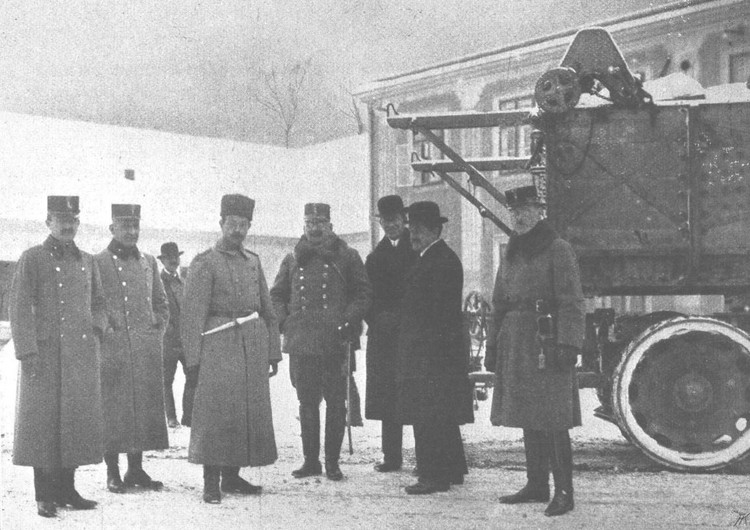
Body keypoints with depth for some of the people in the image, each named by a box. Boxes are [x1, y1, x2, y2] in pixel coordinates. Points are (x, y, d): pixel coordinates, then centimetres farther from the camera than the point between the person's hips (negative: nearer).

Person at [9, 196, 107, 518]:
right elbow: (19, 308, -7)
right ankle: (45, 497, 6)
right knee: (44, 423, -2)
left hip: (83, 355, 5)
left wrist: (97, 328, 4)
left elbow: (98, 302, 24)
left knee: (78, 421, 7)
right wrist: (27, 352, -14)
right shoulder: (32, 259, -1)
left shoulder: (87, 262, 14)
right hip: (46, 355, -5)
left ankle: (67, 489, 18)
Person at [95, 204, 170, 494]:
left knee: (145, 409, 7)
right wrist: (103, 330, -9)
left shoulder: (149, 262, 13)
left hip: (147, 351, 5)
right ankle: (113, 473, 8)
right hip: (112, 349, -5)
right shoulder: (97, 263, -2)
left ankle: (136, 469, 17)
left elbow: (161, 303, 21)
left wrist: (156, 331, 8)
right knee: (113, 411, -1)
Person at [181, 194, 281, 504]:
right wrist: (193, 357, -12)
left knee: (251, 411, 6)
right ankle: (211, 482, 0)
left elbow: (268, 311, 16)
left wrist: (273, 351, 12)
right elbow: (192, 314, -7)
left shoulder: (254, 261, 14)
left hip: (254, 345, 6)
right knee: (217, 411, -6)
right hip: (220, 343, -6)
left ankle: (232, 476, 16)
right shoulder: (204, 263, -2)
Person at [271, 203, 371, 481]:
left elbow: (363, 293, 3)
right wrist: (284, 322, 4)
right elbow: (277, 295, 19)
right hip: (301, 343, 3)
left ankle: (332, 461, 10)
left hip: (334, 342, -2)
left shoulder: (347, 257, 4)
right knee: (307, 403, 7)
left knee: (335, 403, 1)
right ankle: (311, 460, 16)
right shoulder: (293, 259, 13)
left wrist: (347, 322, -8)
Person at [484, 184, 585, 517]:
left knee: (553, 420, -7)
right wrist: (492, 345, 14)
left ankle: (564, 491, -2)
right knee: (527, 418, 11)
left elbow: (572, 303, -11)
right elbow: (499, 305, 18)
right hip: (515, 346, 7)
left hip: (546, 344, -7)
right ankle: (537, 484, 20)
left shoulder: (558, 250, -5)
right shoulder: (512, 254, 16)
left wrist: (568, 345, -18)